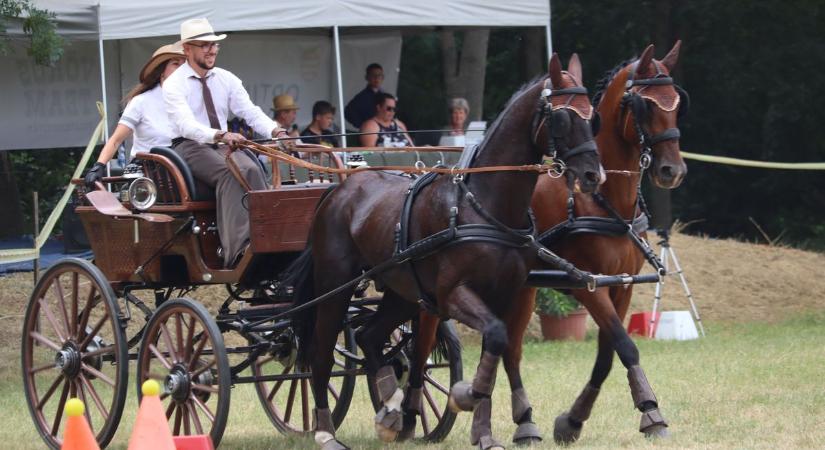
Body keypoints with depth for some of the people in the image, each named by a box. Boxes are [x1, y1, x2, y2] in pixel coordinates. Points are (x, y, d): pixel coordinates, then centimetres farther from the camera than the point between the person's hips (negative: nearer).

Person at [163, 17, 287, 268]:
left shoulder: (226, 80, 11)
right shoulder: (174, 85, -7)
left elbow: (250, 112, 2)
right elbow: (186, 125, -23)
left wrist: (275, 131, -19)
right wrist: (219, 135, -40)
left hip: (224, 144, 5)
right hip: (189, 146, -5)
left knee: (251, 169, -28)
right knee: (228, 173, -34)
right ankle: (237, 248, -46)